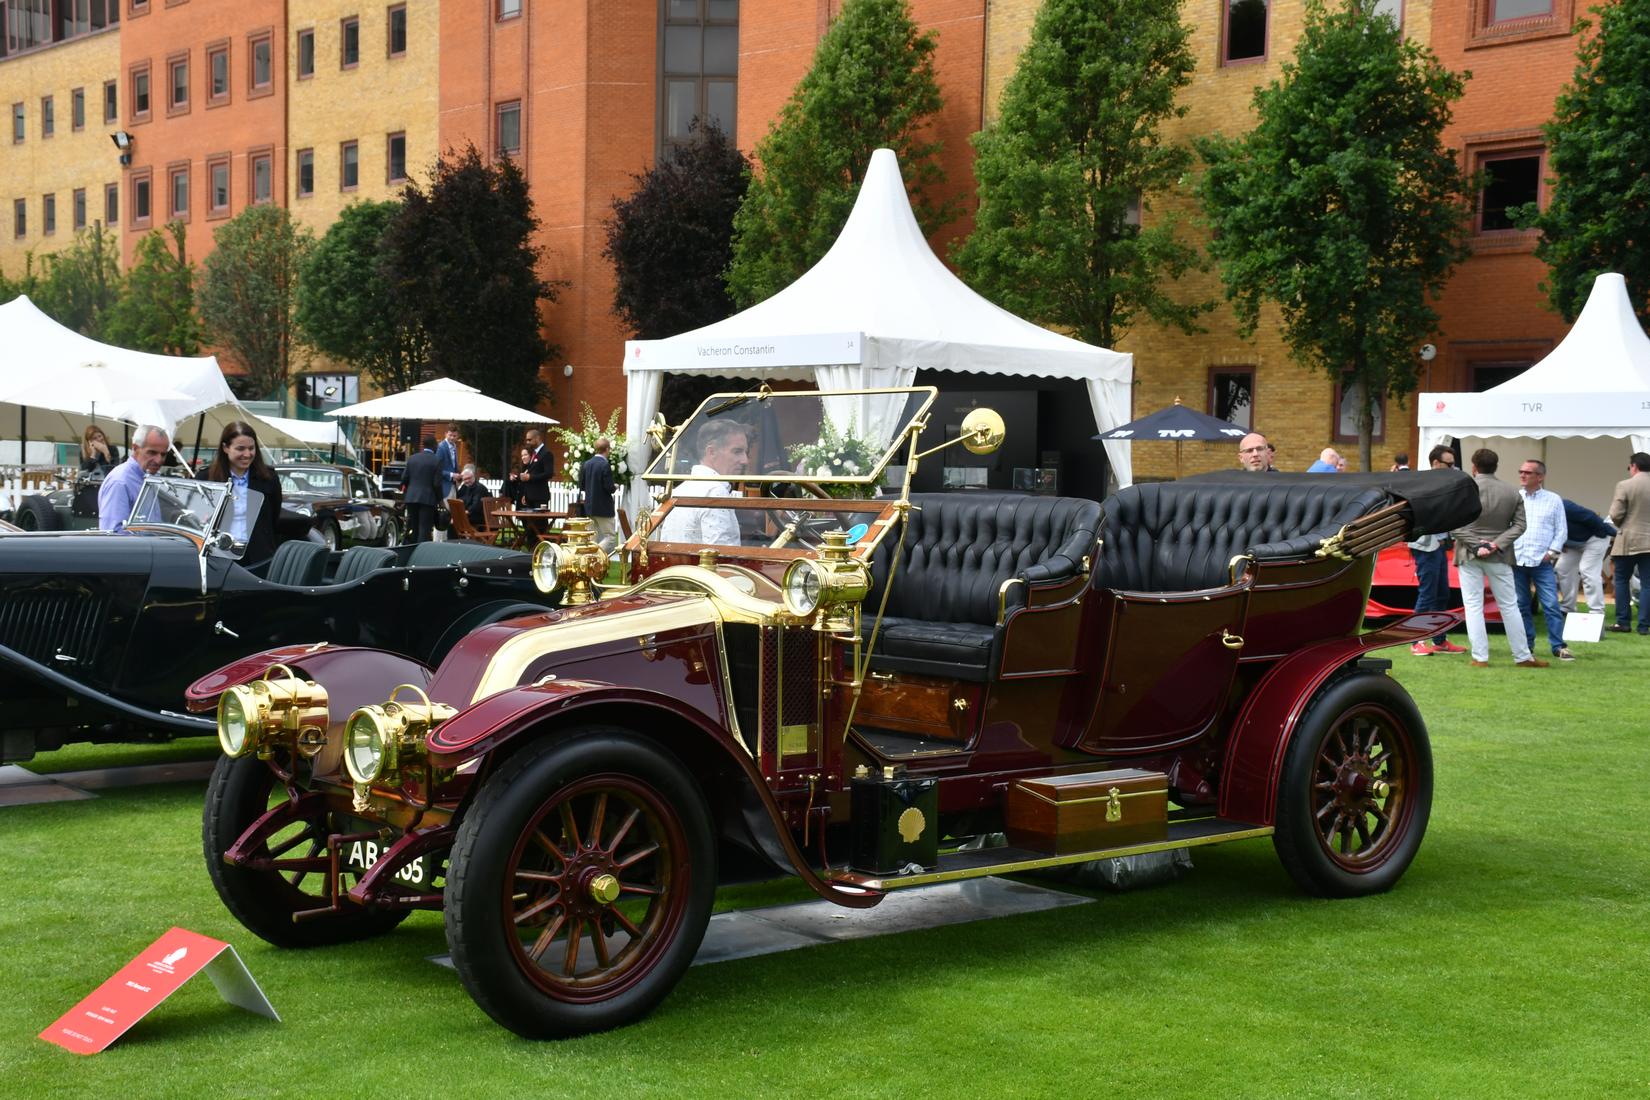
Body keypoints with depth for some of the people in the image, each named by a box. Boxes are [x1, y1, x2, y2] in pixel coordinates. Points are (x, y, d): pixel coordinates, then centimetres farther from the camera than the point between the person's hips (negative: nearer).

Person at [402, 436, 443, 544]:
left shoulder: (412, 458, 5)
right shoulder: (436, 461, -8)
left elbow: (405, 479, 6)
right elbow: (437, 483, -11)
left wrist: (405, 494, 21)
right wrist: (439, 499, 2)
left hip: (411, 498, 5)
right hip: (428, 499, -5)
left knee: (413, 528, 14)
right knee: (424, 528, -3)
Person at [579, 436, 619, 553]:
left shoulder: (586, 464, 3)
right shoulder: (605, 465, -18)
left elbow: (581, 486, 7)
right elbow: (609, 488, -20)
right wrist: (614, 487, 1)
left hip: (590, 507, 7)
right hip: (603, 508, -7)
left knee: (597, 538, 16)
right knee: (611, 536, -1)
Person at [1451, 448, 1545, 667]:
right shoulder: (1512, 493, 2)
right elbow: (1519, 525, -2)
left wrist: (1475, 545, -12)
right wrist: (1497, 544, -9)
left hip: (1469, 556, -2)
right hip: (1499, 557, 2)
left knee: (1473, 606, 3)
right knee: (1509, 606, 10)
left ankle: (1480, 657, -1)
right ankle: (1523, 656, 14)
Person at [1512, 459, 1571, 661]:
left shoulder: (1554, 500, 5)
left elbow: (1561, 530, 6)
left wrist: (1552, 552, -4)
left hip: (1542, 562, -2)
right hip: (1516, 561, 2)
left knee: (1551, 605, -7)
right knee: (1521, 605, 7)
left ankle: (1558, 646, -3)